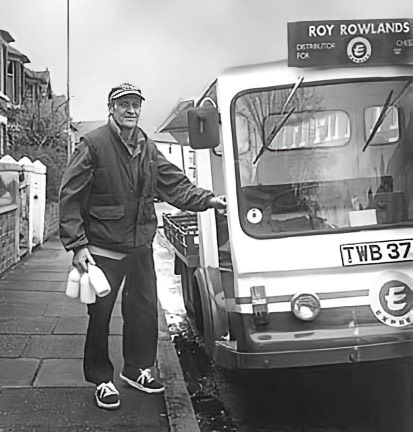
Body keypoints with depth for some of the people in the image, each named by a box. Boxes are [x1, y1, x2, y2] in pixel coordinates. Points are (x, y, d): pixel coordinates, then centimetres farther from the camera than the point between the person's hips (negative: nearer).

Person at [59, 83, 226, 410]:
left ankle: (138, 369, 34)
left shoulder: (147, 148, 8)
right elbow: (69, 197, -12)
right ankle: (101, 380, 22)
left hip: (141, 247, 6)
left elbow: (175, 185, 11)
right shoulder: (93, 145, -11)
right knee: (100, 315, 3)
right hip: (104, 249, -6)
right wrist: (77, 244, -17)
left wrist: (208, 200, -3)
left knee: (145, 310, 15)